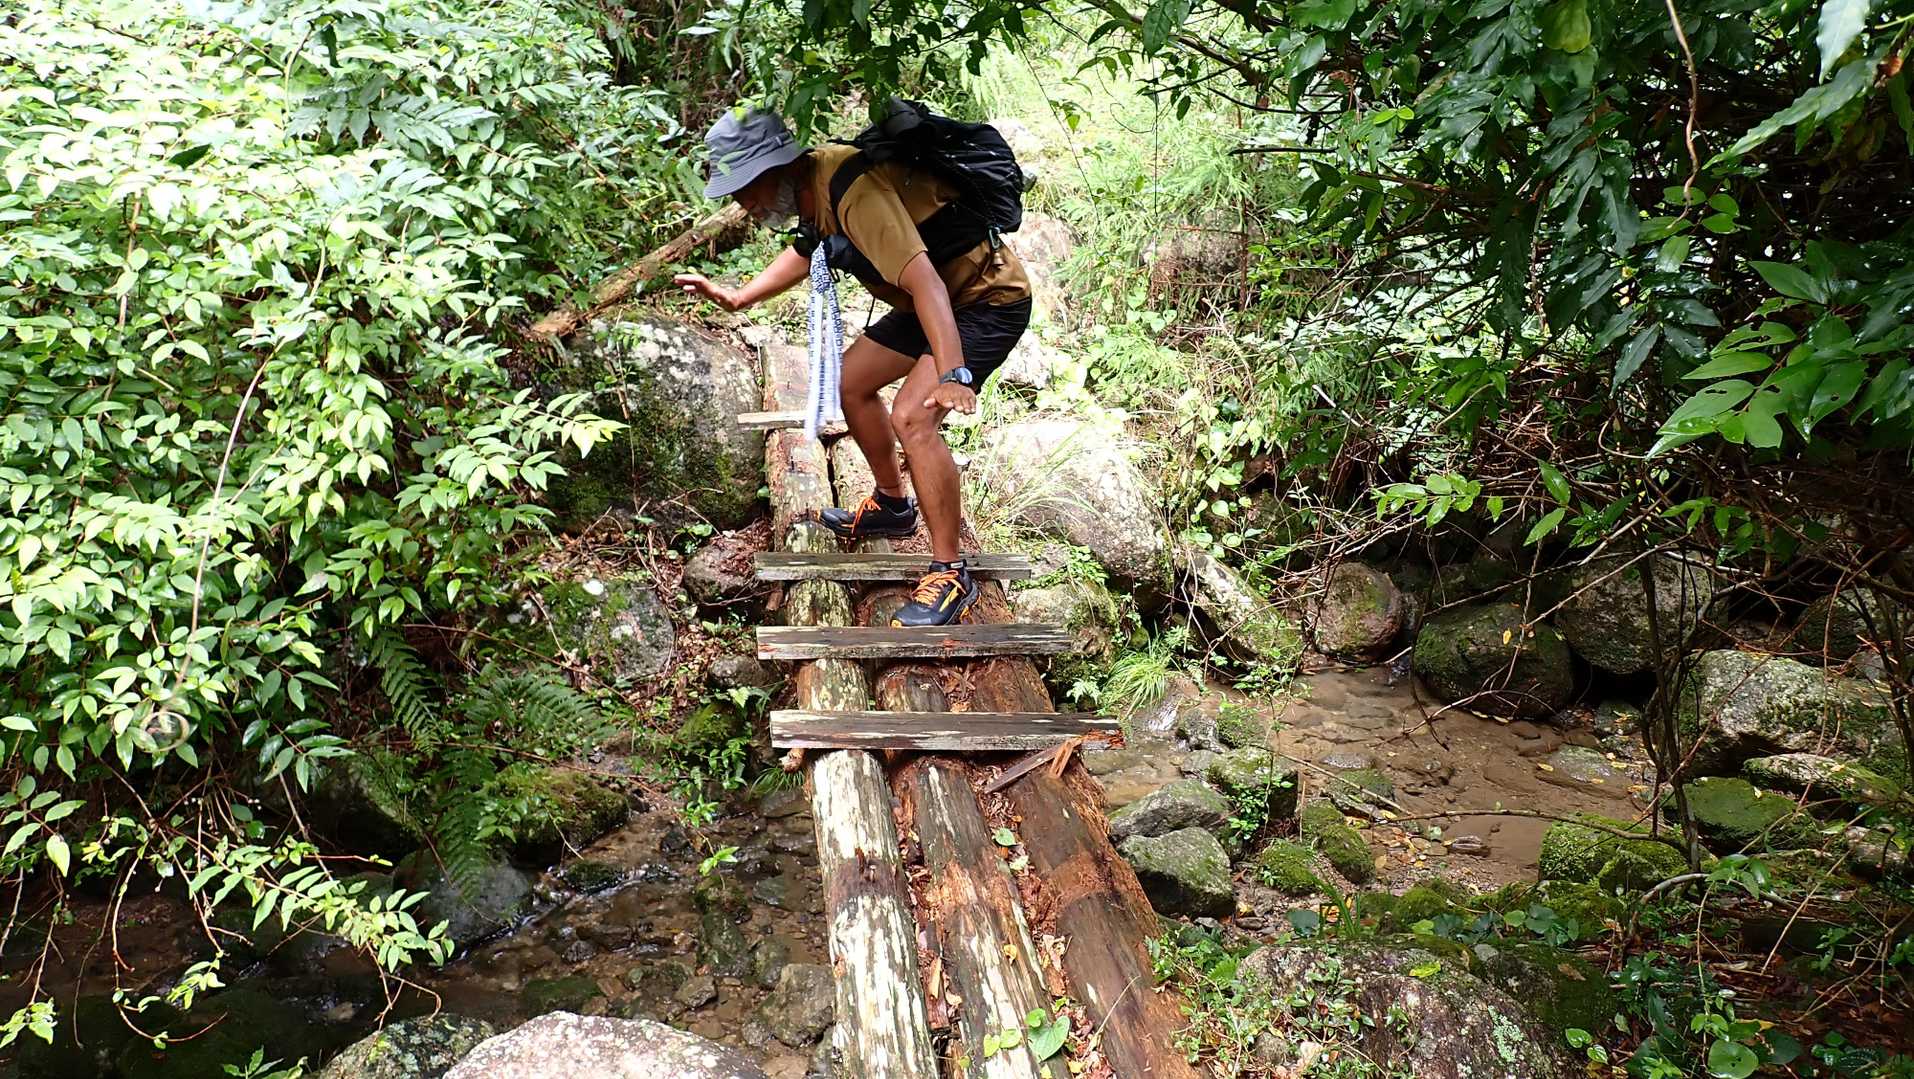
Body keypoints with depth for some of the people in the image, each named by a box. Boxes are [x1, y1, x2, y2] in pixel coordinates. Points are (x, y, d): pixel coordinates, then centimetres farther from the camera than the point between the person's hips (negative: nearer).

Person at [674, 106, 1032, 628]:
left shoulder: (855, 191, -32)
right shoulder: (812, 182, -1)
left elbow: (924, 280, -42)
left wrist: (953, 376, -51)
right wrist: (738, 298, 12)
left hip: (989, 297, -10)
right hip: (941, 298, 10)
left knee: (912, 418, -25)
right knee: (851, 381, 17)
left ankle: (949, 575, -16)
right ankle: (891, 505, 35)